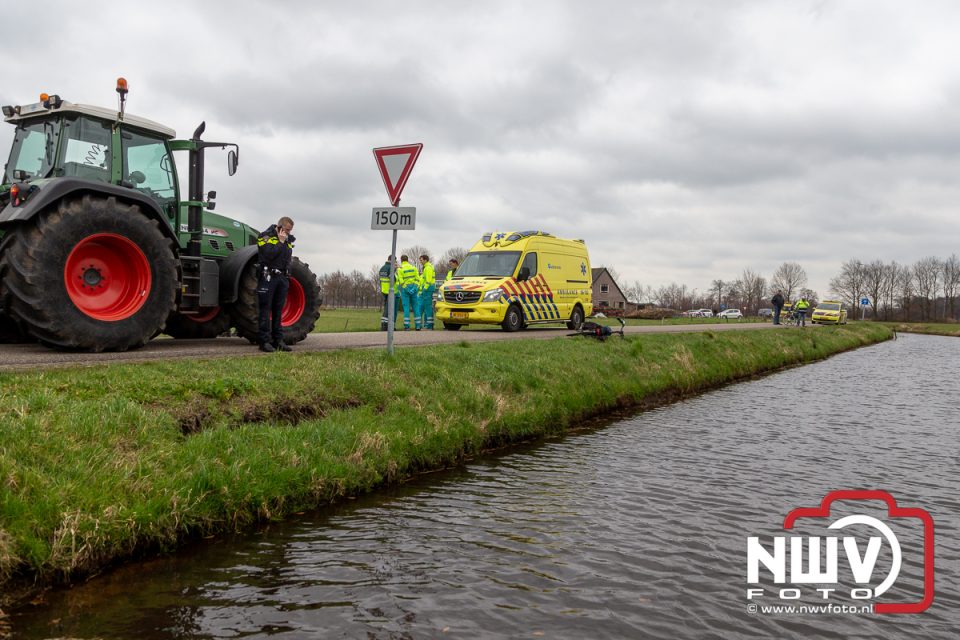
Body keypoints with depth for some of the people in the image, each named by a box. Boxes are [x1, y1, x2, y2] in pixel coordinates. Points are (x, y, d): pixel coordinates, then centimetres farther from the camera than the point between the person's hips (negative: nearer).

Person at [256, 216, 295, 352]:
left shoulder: (288, 240, 16)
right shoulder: (266, 236, -3)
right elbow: (269, 254, -18)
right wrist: (281, 242, -10)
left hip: (282, 278, 6)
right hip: (268, 277, -6)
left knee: (278, 310, 8)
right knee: (266, 310, -4)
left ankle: (278, 340, 10)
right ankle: (265, 341, -4)